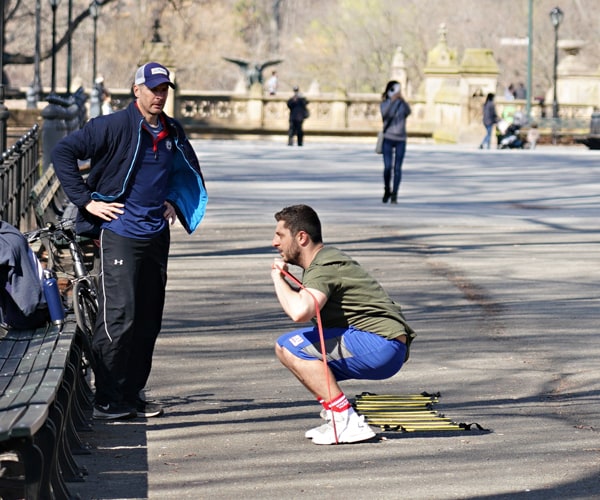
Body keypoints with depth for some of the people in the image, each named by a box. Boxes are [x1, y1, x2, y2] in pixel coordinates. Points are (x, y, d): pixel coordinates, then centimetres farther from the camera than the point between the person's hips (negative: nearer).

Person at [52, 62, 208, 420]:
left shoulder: (173, 132, 10)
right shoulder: (114, 126, -9)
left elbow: (188, 171, 31)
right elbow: (64, 152, -10)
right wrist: (86, 200, -13)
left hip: (157, 236, 7)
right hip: (119, 233, -7)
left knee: (149, 320, 9)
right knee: (119, 317, -11)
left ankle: (133, 395, 19)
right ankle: (108, 401, -5)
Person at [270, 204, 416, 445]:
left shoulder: (323, 267, -14)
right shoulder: (327, 256, 19)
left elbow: (300, 312, -31)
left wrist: (278, 278, -14)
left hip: (380, 345, -11)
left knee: (290, 346, -15)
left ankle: (347, 423, -17)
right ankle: (337, 418, 12)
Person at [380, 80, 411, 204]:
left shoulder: (403, 104, 1)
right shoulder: (384, 104, -2)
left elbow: (408, 112, -21)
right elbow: (384, 113, -24)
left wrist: (402, 100, -36)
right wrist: (392, 100, -36)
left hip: (401, 140, 1)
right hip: (388, 139, -1)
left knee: (397, 168, -2)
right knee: (387, 167, -9)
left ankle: (394, 195, 5)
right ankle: (387, 191, 15)